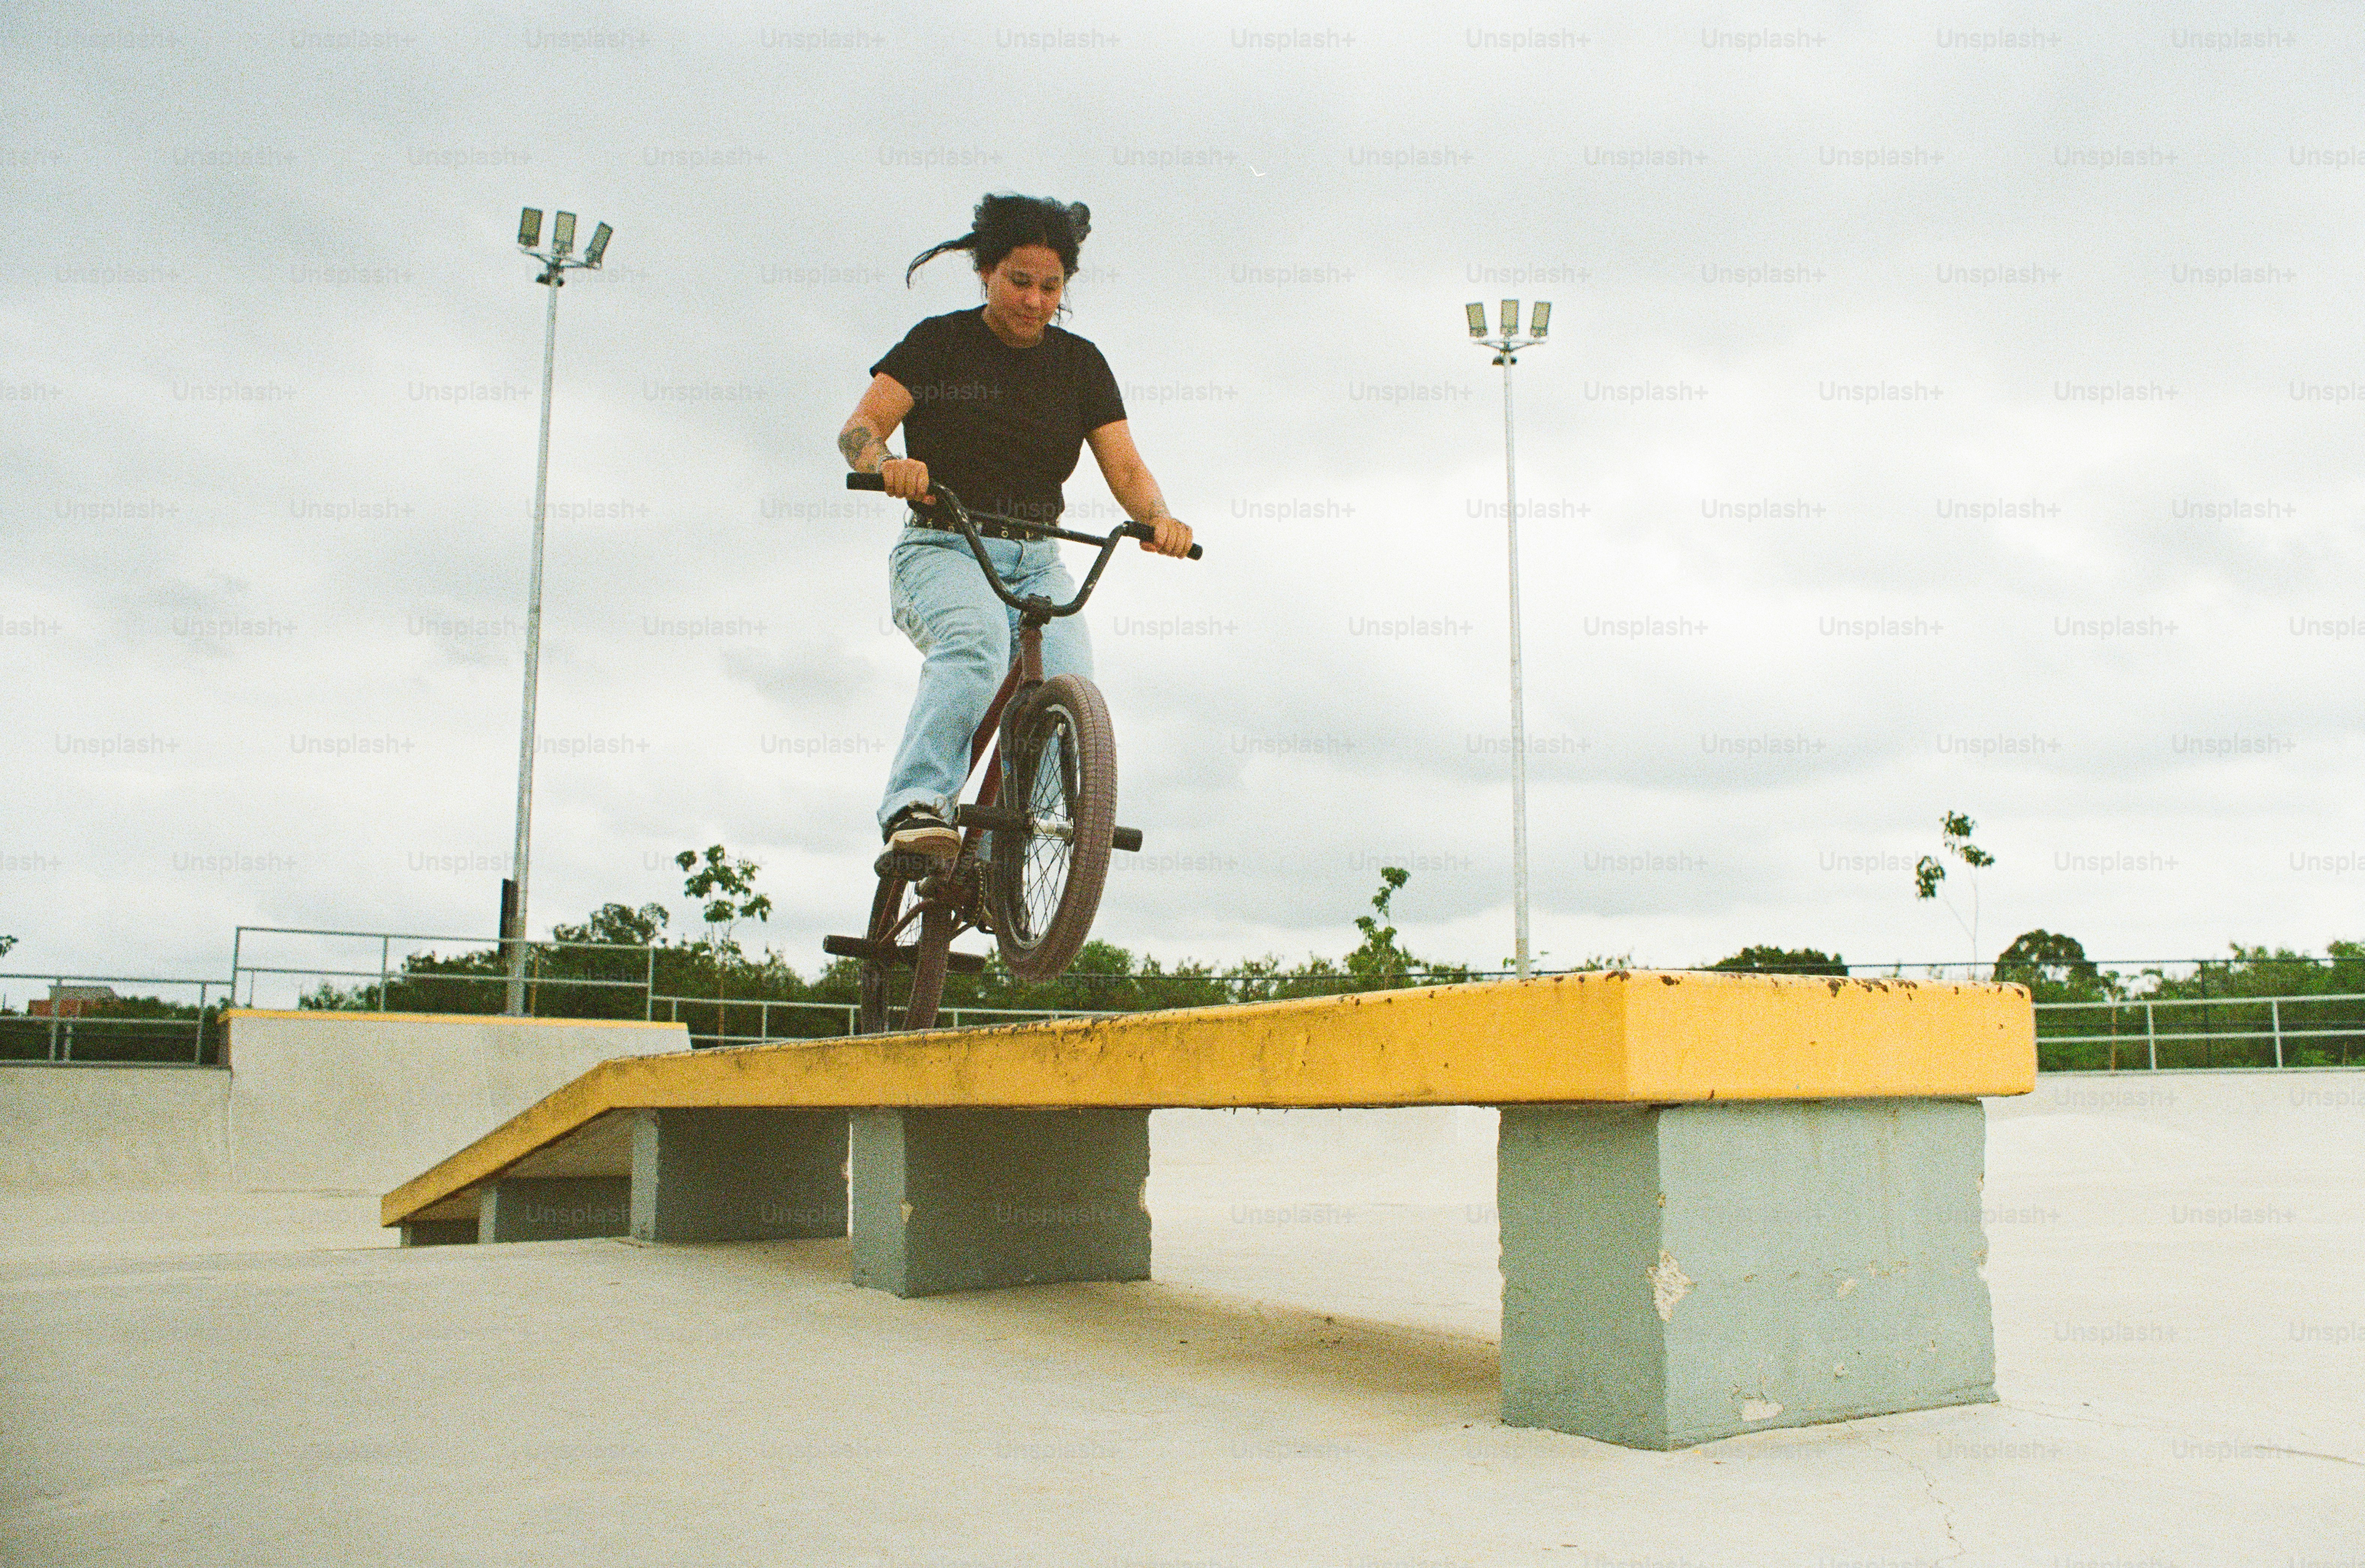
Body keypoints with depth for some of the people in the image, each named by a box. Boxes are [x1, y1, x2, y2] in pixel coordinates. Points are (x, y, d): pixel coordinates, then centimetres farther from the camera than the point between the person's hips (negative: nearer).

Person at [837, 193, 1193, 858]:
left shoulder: (1080, 363, 10)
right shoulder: (939, 343, 2)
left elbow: (1125, 466, 3)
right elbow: (857, 429, -7)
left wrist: (1158, 517, -19)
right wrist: (890, 464, -30)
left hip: (1037, 563, 3)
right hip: (942, 551, -3)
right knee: (976, 643, -37)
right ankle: (918, 803, -38)